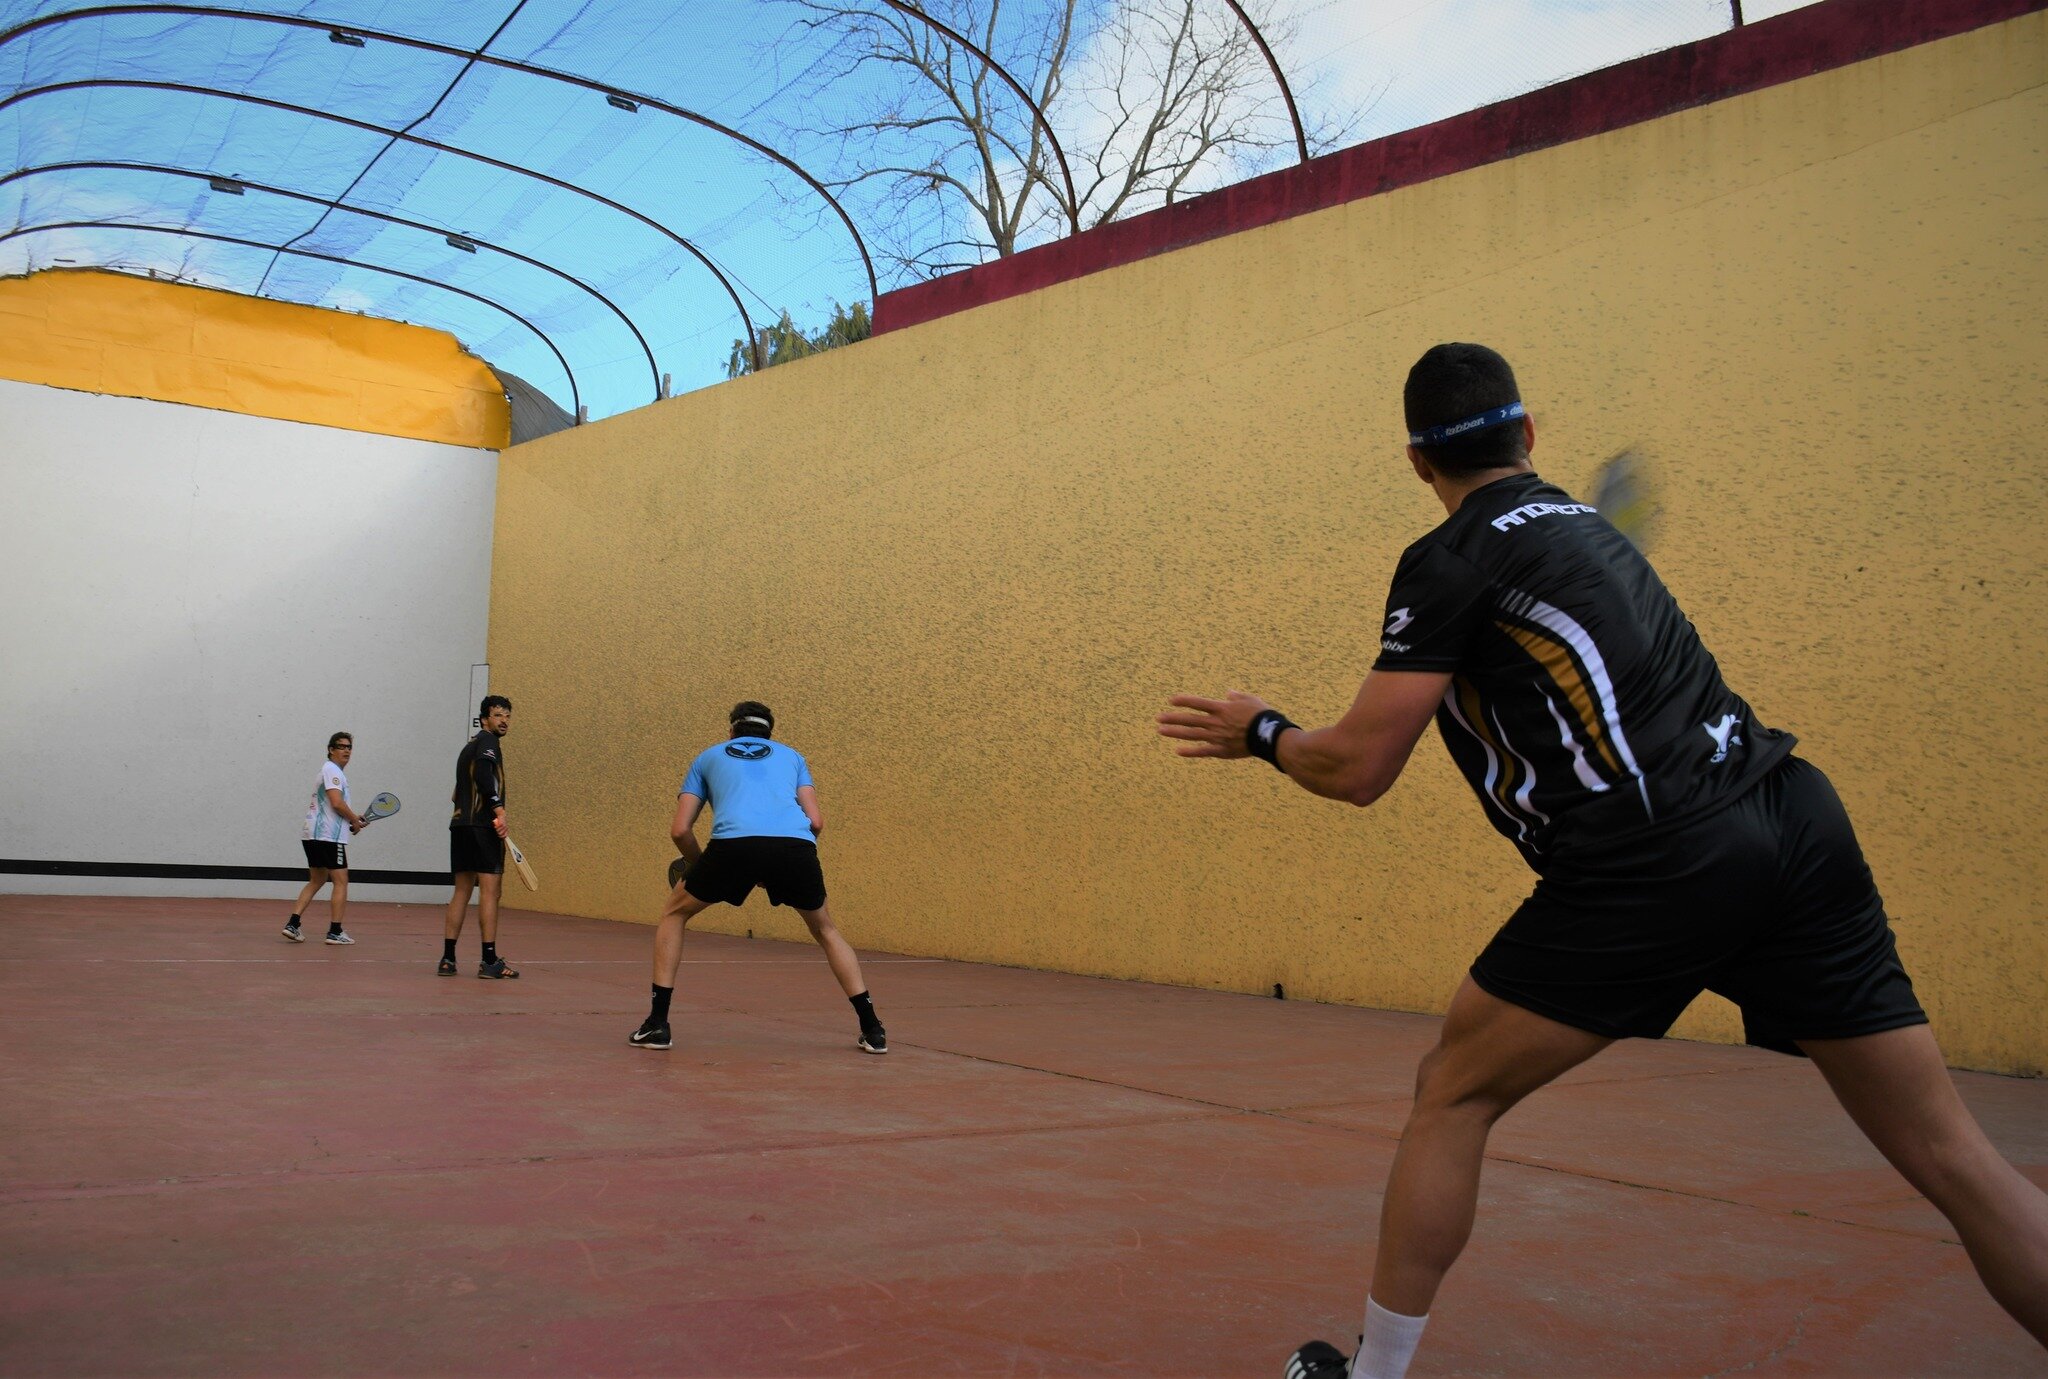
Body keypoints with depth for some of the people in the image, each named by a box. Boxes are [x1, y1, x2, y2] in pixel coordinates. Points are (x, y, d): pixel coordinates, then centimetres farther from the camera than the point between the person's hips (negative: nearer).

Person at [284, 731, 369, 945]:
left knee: (316, 880, 16)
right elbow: (337, 803, -21)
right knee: (341, 881, -3)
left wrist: (354, 819, 13)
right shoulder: (332, 769, -10)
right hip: (328, 836, -10)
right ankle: (335, 931, -3)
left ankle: (293, 924, 8)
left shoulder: (332, 770, 21)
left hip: (313, 835, 10)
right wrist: (355, 821, -7)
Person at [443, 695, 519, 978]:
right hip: (482, 824, -9)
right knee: (490, 890, -9)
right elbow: (484, 776, -21)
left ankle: (448, 958, 9)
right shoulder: (488, 741, -4)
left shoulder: (470, 747, 24)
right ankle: (489, 961, -11)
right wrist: (499, 810, -26)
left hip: (459, 823, 9)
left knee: (462, 891, 10)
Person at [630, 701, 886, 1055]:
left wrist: (699, 866, 39)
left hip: (734, 842, -1)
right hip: (796, 845, 2)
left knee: (674, 913, 26)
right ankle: (873, 1030, 20)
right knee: (825, 929, 28)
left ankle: (657, 1024, 19)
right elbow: (816, 821, 19)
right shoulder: (792, 757, 33)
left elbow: (680, 829, 22)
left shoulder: (709, 757, 32)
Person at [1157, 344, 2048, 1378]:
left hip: (1655, 865, -7)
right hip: (1793, 820, 7)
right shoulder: (1583, 525, 22)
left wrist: (1262, 733, 16)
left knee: (1452, 1097, 10)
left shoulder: (1451, 561, 0)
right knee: (1947, 1154, 10)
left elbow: (1356, 768, -2)